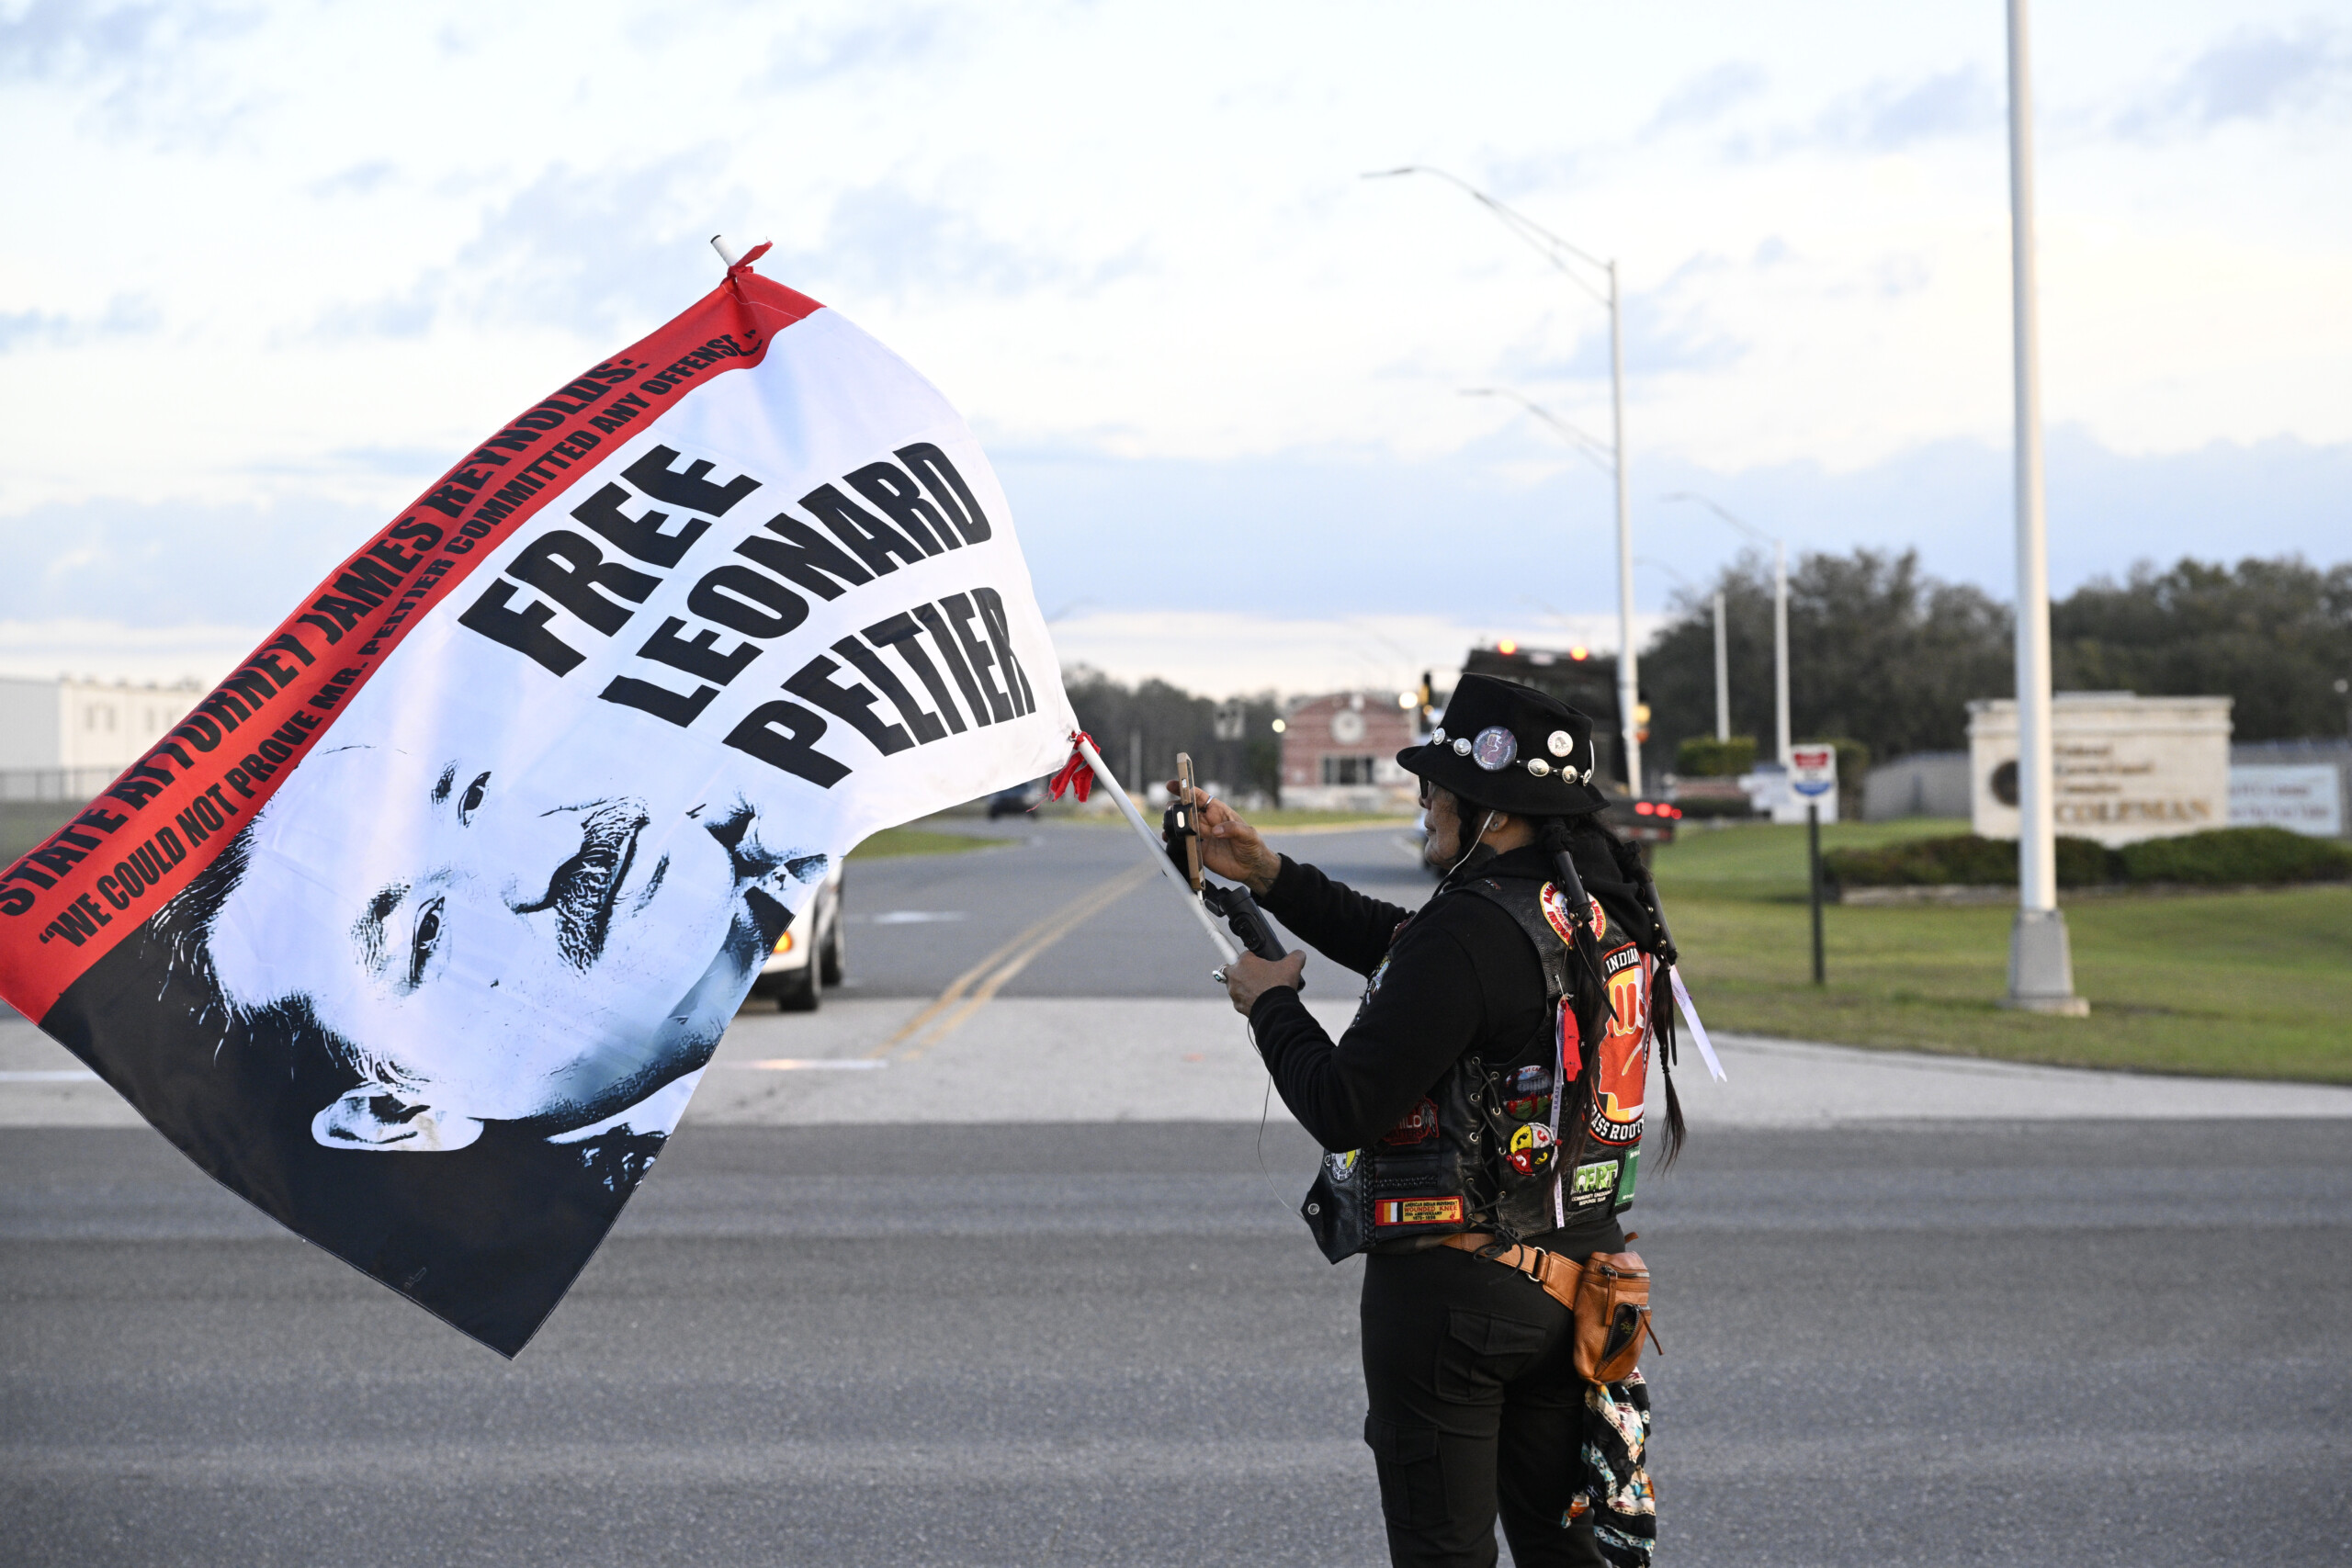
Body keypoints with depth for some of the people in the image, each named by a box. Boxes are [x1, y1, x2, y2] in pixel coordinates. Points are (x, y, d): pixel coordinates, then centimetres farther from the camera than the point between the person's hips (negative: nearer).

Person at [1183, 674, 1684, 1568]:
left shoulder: (1473, 930, -22)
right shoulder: (1602, 907, 7)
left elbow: (1344, 1108, -21)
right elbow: (1403, 949, 21)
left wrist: (1272, 1005, -4)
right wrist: (1267, 875, 18)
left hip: (1451, 1285, -8)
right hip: (1575, 1282, 8)